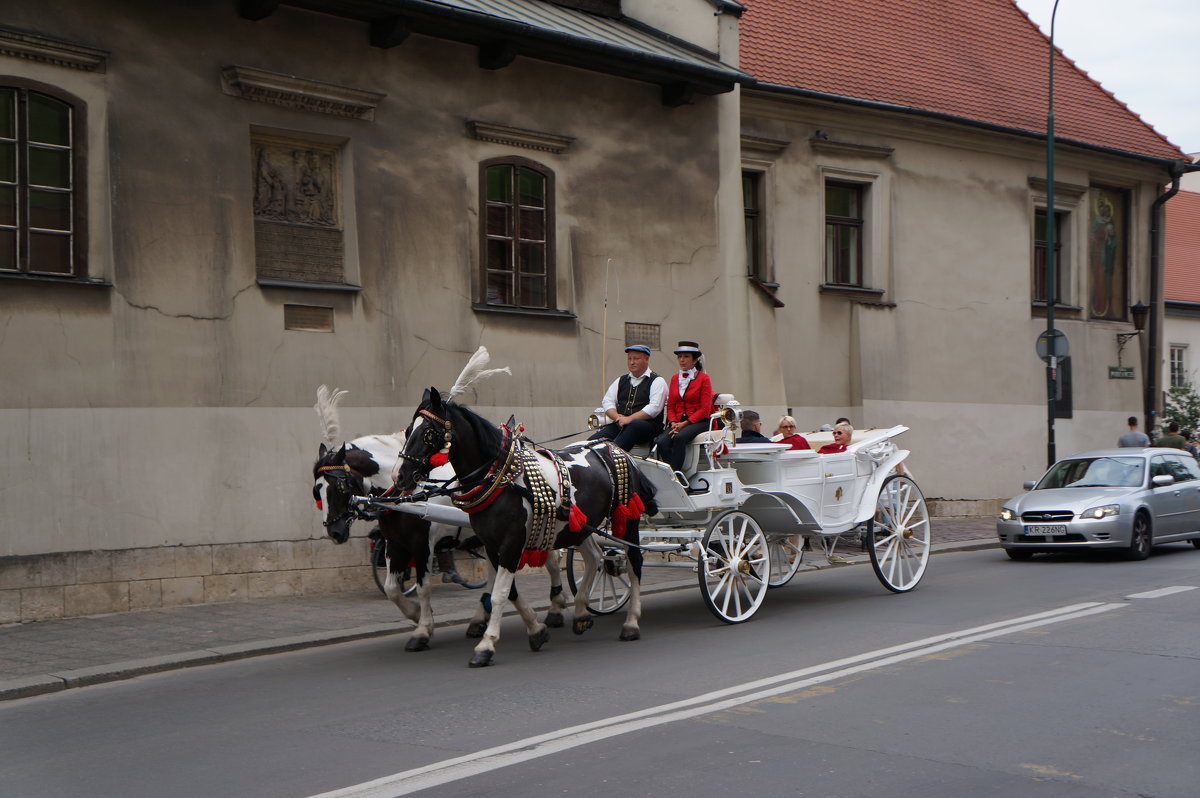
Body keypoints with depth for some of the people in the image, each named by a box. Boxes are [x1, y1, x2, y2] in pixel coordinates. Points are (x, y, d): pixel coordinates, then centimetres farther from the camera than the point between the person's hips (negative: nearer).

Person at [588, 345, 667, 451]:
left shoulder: (657, 381, 6)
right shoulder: (621, 380, 24)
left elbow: (654, 408, -9)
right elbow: (607, 402, 16)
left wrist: (629, 419, -16)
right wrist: (618, 417, -6)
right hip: (619, 425, 5)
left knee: (635, 425, -41)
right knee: (593, 441, -20)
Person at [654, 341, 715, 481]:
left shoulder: (703, 378, 2)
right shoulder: (674, 378, 18)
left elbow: (705, 409, -5)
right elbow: (670, 406, 16)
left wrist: (685, 423, -15)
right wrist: (673, 423, -5)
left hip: (698, 422, -4)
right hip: (678, 423, 4)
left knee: (679, 438, -36)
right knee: (661, 442, -27)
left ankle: (673, 475, -33)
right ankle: (678, 478, -27)